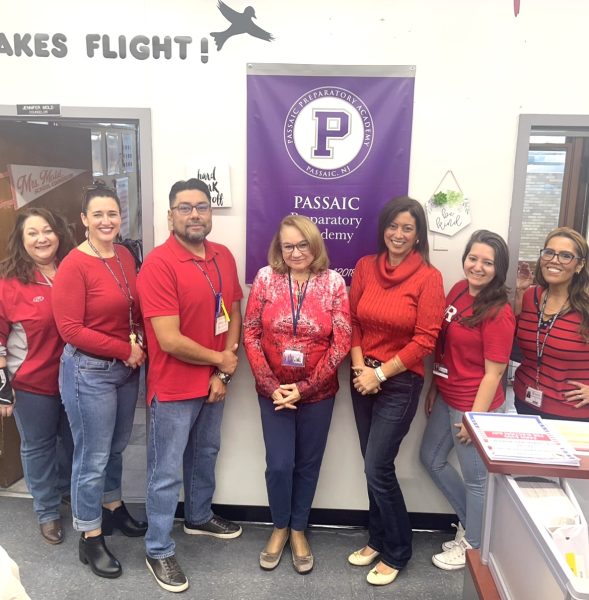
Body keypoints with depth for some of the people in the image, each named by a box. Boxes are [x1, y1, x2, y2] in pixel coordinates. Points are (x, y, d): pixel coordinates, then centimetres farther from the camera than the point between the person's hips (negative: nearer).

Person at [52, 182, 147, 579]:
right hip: (89, 371, -6)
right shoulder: (74, 265, -16)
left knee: (117, 447, 22)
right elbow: (71, 329, -18)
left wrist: (140, 342, -4)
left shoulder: (126, 257, 4)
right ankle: (90, 537, 26)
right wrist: (125, 350, -16)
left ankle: (113, 508, 45)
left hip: (127, 368, 7)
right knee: (93, 457, 7)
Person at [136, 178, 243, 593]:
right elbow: (169, 340, -24)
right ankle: (159, 551, 27)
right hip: (174, 388, -6)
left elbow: (234, 314, 4)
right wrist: (220, 359, -11)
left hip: (214, 382, 7)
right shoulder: (158, 264, -20)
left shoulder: (224, 257, 1)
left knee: (206, 455, 25)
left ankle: (199, 517, 48)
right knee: (167, 472, 7)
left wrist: (223, 372, -6)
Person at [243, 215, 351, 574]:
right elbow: (251, 334, -4)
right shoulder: (266, 278, -6)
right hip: (273, 392, 0)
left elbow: (342, 343, -8)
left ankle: (299, 530, 37)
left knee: (308, 464, 13)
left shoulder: (333, 283, -7)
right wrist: (270, 385, -11)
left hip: (318, 393, 0)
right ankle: (280, 528, 32)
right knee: (279, 465, 4)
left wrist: (305, 387, -12)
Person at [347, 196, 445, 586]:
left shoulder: (429, 277, -11)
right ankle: (378, 539, 35)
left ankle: (397, 553, 21)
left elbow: (424, 341, -12)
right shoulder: (365, 267, 2)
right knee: (374, 466, 13)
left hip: (400, 383, -4)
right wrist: (360, 368, -7)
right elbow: (353, 322, 5)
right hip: (363, 379, 4)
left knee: (378, 468, -2)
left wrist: (380, 373, -12)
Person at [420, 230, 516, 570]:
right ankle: (472, 521, 41)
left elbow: (494, 373, -18)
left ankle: (473, 545, 34)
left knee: (475, 475, 11)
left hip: (474, 405, -8)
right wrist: (434, 388, 12)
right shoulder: (458, 291, 2)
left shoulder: (499, 313, -21)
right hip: (447, 398, 9)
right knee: (432, 459, 21)